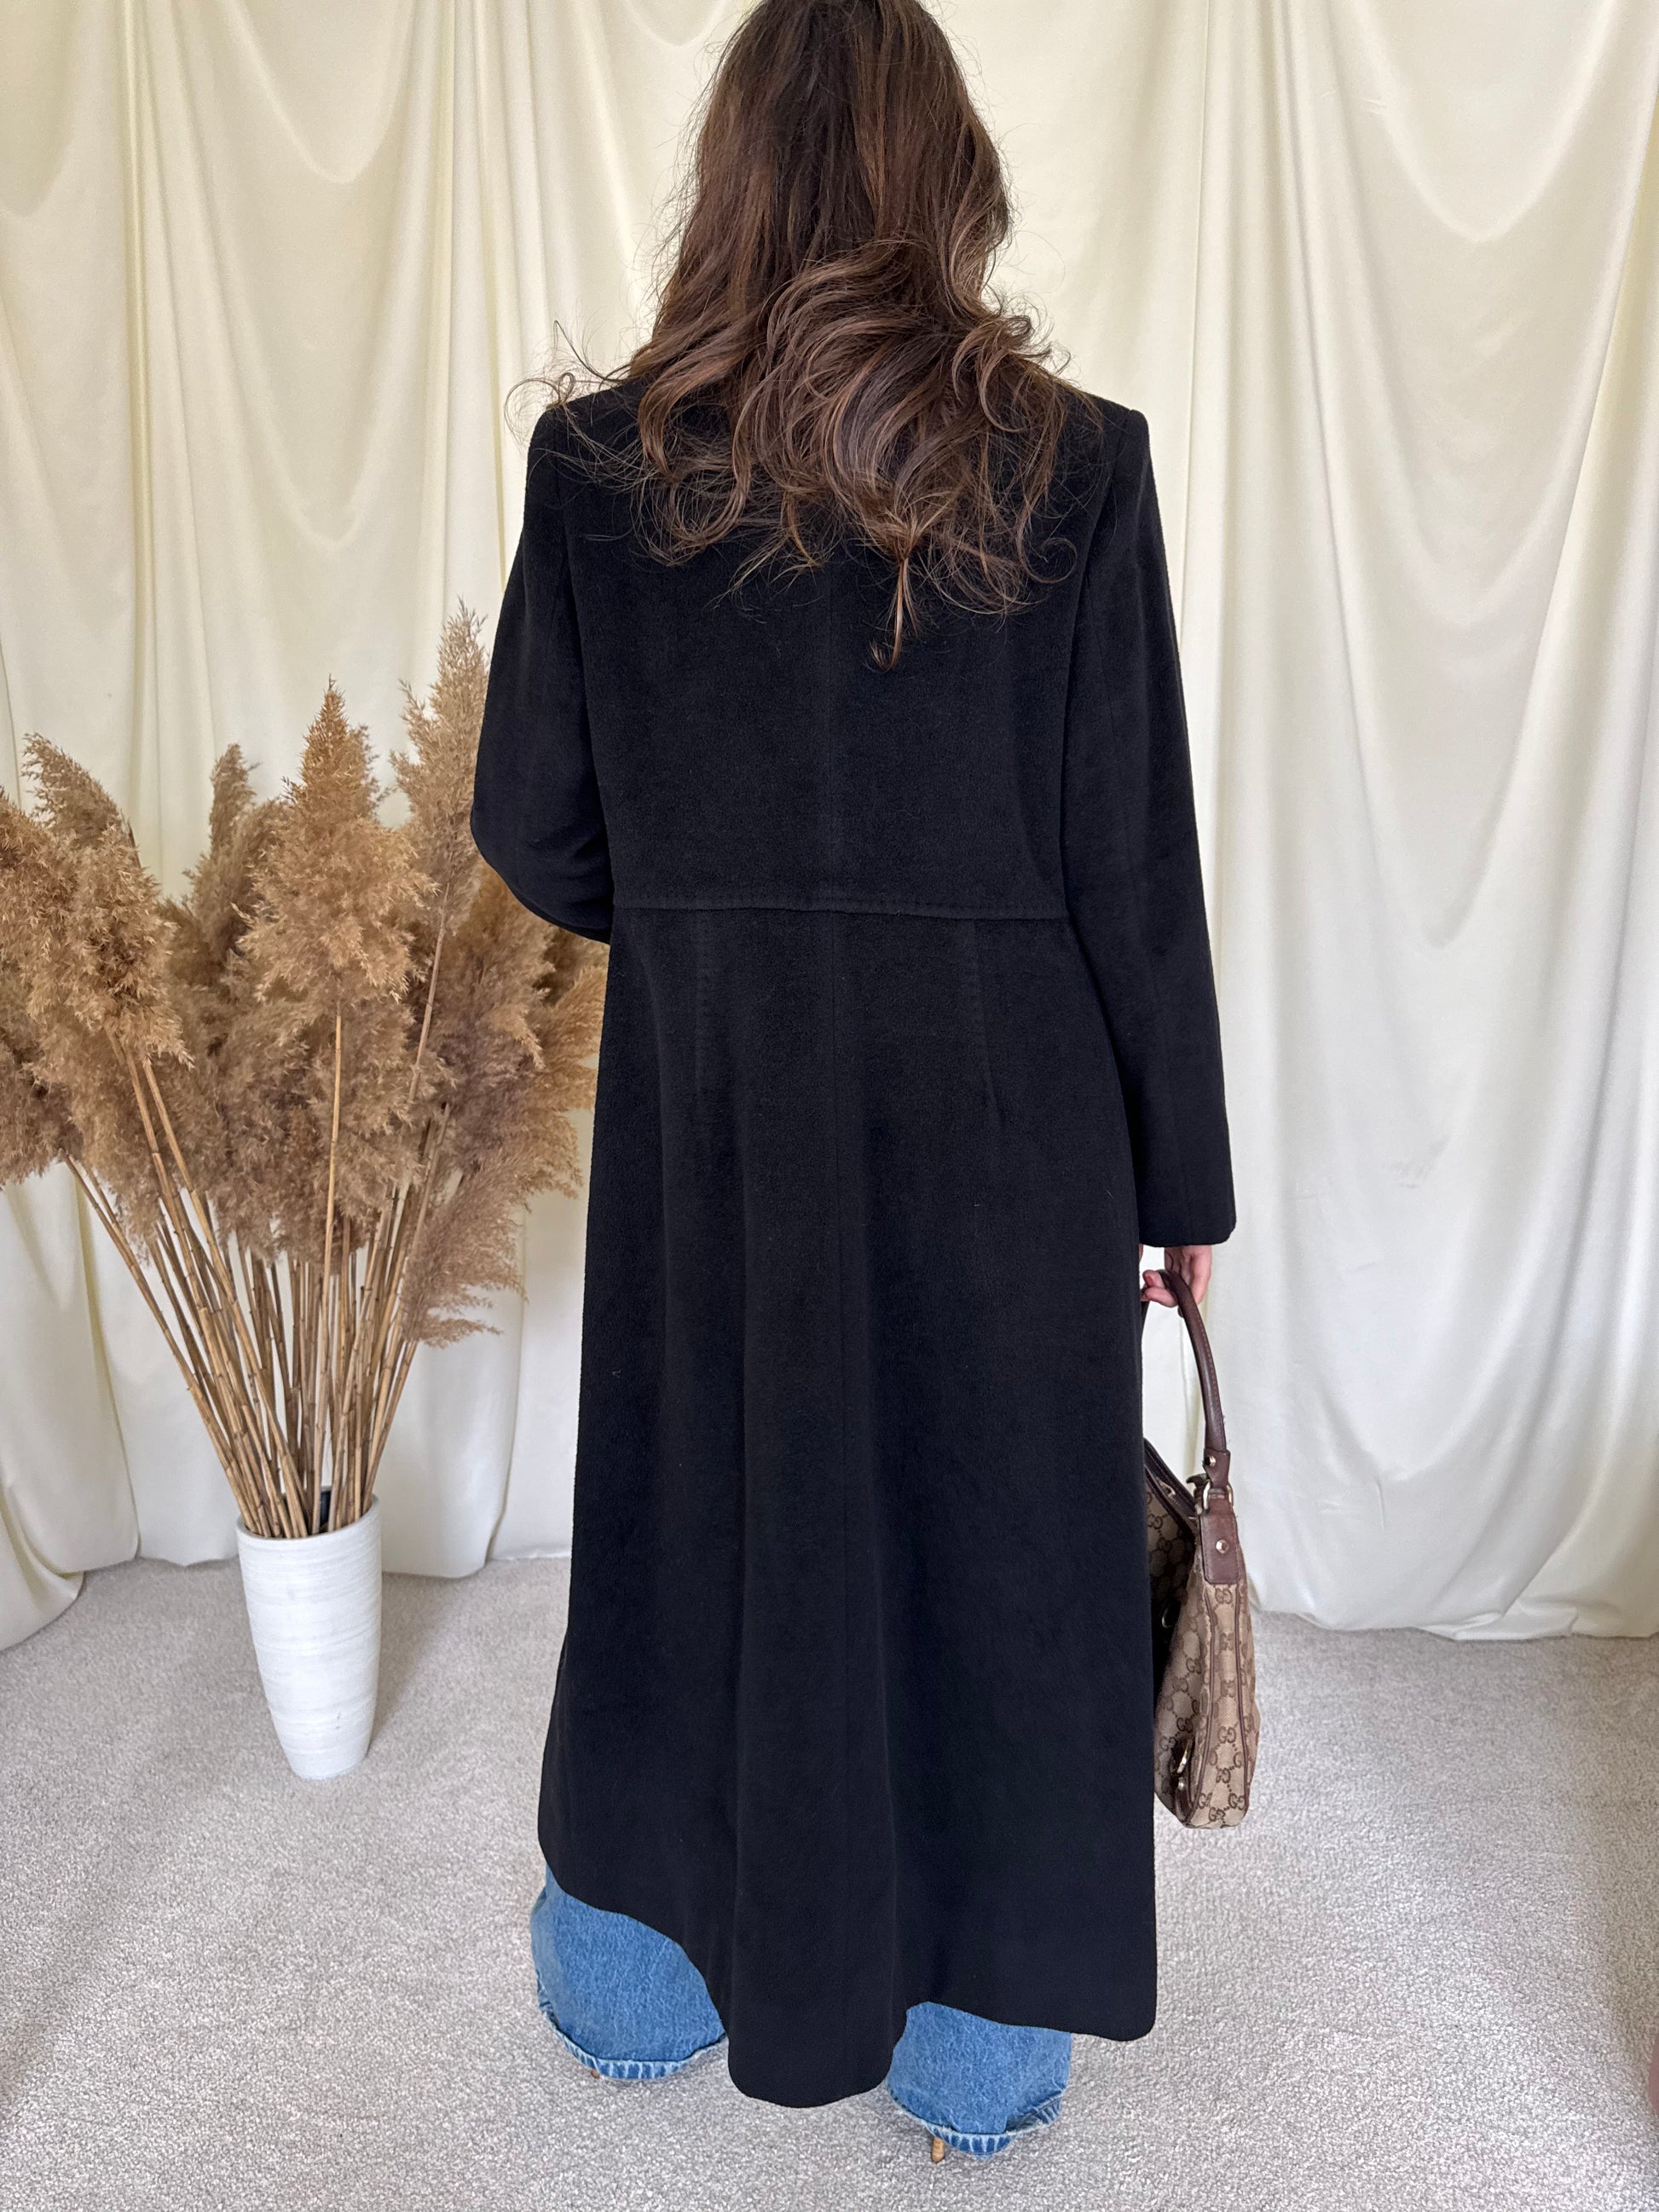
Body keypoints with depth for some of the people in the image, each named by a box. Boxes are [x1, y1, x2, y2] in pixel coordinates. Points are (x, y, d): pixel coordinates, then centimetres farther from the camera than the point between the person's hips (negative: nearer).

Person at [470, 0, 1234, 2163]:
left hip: (712, 1119, 2)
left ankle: (647, 1973, 44)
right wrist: (1183, 1182, 2)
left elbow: (533, 827, 1)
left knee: (697, 1511, 20)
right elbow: (1137, 870, -8)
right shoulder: (1070, 463, -8)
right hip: (1006, 1124, -1)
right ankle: (982, 2045, 38)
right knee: (992, 1533, 16)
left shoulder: (601, 462, -3)